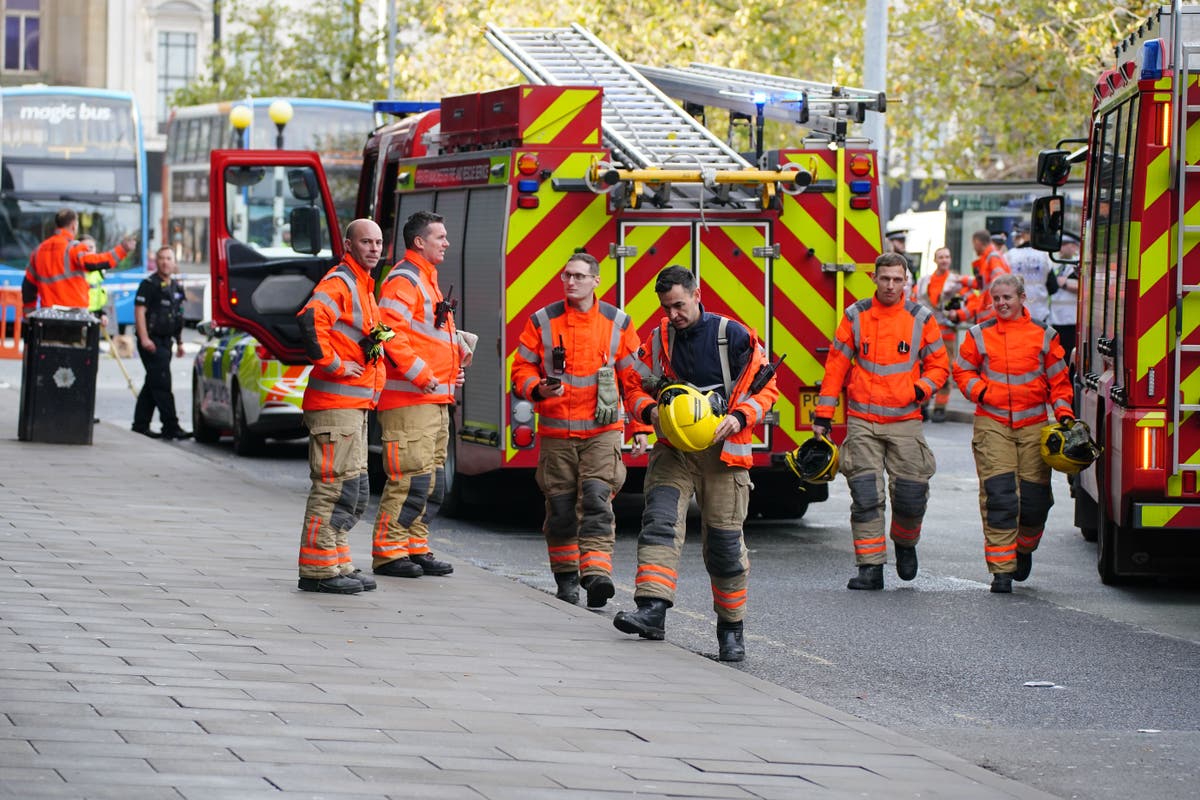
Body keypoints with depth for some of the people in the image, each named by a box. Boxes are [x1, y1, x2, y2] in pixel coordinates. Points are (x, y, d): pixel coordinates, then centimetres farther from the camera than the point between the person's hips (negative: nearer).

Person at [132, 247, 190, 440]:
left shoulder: (176, 287, 18)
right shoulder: (149, 285, -7)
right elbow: (140, 311, -14)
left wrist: (179, 342, 22)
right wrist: (144, 338, -22)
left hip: (165, 341, 8)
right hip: (152, 341, -8)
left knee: (152, 384, 11)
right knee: (161, 384, -12)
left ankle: (140, 424, 17)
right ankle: (171, 426, -15)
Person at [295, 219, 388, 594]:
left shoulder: (363, 286, 20)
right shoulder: (339, 282, -11)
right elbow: (310, 319, -30)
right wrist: (333, 365, -24)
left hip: (356, 404, 10)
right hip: (335, 403, -10)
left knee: (355, 490, 14)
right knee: (336, 486, -9)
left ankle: (338, 565, 20)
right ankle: (318, 570, -6)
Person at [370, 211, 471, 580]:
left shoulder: (426, 280, 22)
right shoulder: (402, 280, -11)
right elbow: (392, 331, -23)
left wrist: (457, 346, 16)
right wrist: (419, 373, -24)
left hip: (435, 402, 11)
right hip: (409, 400, -10)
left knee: (424, 480, 12)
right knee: (410, 478, -12)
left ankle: (416, 549, 17)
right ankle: (388, 552, -9)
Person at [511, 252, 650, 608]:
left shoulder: (618, 324, 4)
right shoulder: (542, 322, 5)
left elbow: (635, 379, 8)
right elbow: (522, 368, 8)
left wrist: (640, 428, 4)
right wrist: (537, 389, -14)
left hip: (603, 433, -1)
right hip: (556, 434, 1)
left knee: (596, 499, -15)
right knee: (560, 507, 4)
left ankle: (596, 574, -24)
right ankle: (566, 576, 17)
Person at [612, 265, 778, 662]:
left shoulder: (732, 335, -3)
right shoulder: (658, 340, 8)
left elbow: (766, 386, 0)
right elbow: (635, 389, 14)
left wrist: (739, 417, -17)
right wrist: (650, 410, -9)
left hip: (722, 449, -3)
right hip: (673, 450, 3)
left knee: (723, 541, 0)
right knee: (659, 521, -19)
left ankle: (731, 629, 16)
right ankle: (652, 611, -31)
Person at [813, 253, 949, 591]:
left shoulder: (921, 318, 5)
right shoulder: (855, 316, 4)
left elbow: (939, 365, 12)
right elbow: (835, 366, 7)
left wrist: (920, 389, -8)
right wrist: (823, 415, 5)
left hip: (905, 421, 0)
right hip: (862, 421, 0)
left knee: (911, 494, -2)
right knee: (865, 496, -6)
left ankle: (905, 543, 29)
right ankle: (870, 567, -3)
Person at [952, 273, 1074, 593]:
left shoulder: (1044, 335, 6)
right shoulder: (979, 335, 6)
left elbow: (1058, 379, 11)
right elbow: (962, 371, 13)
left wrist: (1064, 413, -1)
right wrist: (980, 392, -5)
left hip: (1033, 426, 1)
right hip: (993, 425, -1)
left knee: (1035, 498, 3)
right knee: (998, 497, -11)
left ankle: (1024, 548, 34)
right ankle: (1001, 569, -8)